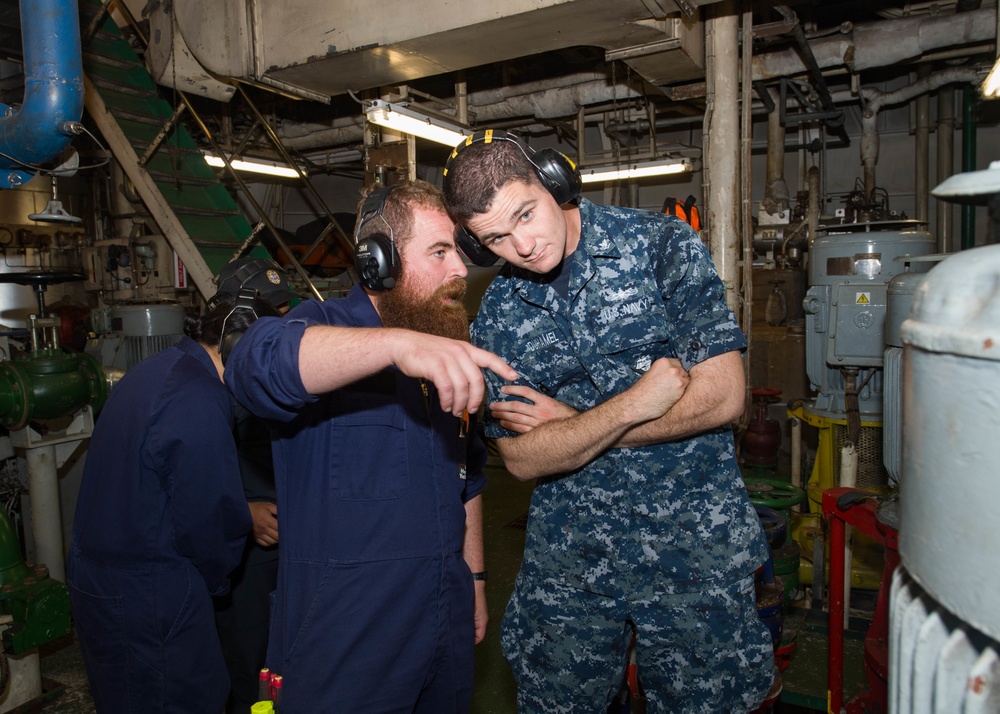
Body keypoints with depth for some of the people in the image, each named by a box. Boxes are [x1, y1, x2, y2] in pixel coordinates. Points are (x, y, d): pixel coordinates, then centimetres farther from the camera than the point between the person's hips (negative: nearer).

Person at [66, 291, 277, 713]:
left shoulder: (155, 370, 6)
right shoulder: (199, 405, -26)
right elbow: (207, 523, -20)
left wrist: (245, 513, 12)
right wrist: (215, 580, 1)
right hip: (145, 597, -10)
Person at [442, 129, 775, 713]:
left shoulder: (664, 246, -10)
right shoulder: (496, 319, -1)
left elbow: (723, 397, -15)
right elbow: (523, 458, -4)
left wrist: (570, 422, -10)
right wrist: (632, 405, -19)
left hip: (695, 546, -2)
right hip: (568, 560, 3)